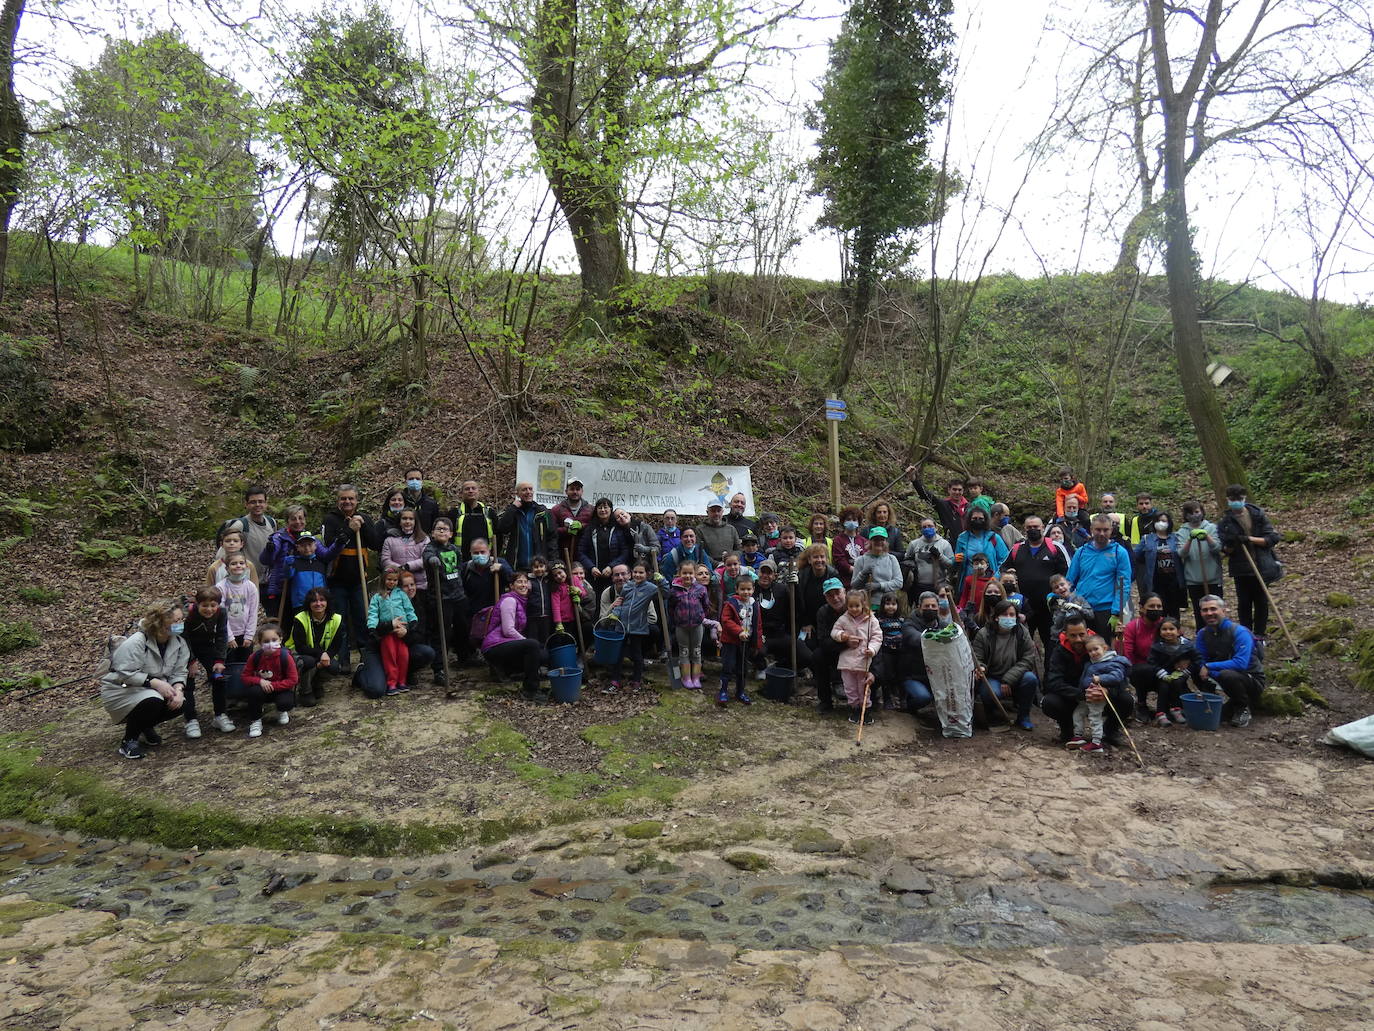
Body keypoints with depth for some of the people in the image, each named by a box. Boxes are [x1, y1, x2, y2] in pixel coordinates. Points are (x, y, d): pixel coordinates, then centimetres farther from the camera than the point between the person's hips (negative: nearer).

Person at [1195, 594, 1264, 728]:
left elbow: (1241, 663, -32)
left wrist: (1209, 666, -30)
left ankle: (1244, 708, -5)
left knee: (1227, 675, -36)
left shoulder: (1239, 632, -20)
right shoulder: (1203, 634, -2)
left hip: (1253, 680, -7)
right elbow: (1200, 661, -4)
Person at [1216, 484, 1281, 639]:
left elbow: (1273, 538, -5)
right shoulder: (1225, 522, 0)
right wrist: (1230, 545, -22)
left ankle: (1259, 635, 20)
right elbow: (1225, 550, 0)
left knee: (1261, 603, 8)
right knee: (1243, 604, 7)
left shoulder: (1258, 515, -2)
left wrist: (1250, 539, -18)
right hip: (1241, 569, 0)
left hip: (1261, 567, 0)